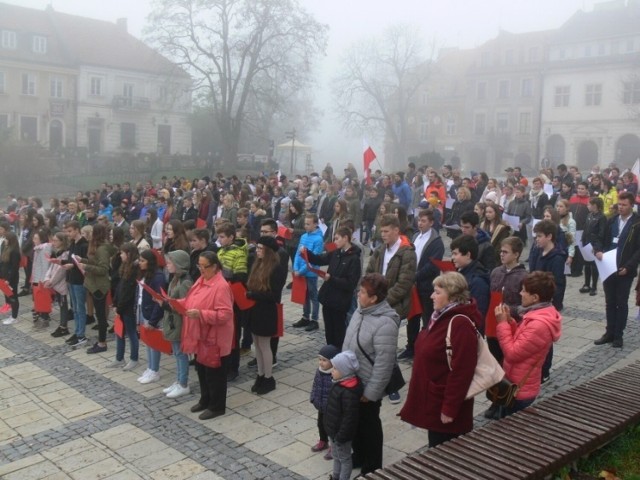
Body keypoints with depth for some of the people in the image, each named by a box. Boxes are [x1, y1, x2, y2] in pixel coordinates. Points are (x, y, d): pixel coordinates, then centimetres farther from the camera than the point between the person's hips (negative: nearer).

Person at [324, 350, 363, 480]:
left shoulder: (349, 393, -32)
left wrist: (341, 436, -22)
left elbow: (349, 417, -28)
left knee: (344, 458, 11)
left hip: (341, 432, -10)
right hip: (333, 429, 10)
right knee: (335, 455, 26)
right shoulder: (339, 384, -1)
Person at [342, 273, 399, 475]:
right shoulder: (361, 311, -1)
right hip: (352, 382, 8)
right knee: (355, 421, 23)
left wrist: (371, 392, -21)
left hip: (367, 387, -8)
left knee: (368, 425, 11)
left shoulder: (385, 324, -29)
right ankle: (359, 455, 45)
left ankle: (372, 468, 31)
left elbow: (383, 364, -26)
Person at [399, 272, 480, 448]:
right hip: (433, 399, 9)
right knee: (435, 452, 21)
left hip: (444, 404, -9)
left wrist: (450, 408, -22)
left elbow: (462, 371, -25)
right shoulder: (441, 316, 7)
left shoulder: (461, 324, -23)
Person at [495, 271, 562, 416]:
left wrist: (502, 323, -19)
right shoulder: (541, 315, 4)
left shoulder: (539, 325, -28)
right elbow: (519, 341, 12)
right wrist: (509, 320, -1)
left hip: (519, 390, -10)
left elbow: (512, 353, -24)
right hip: (520, 386, 10)